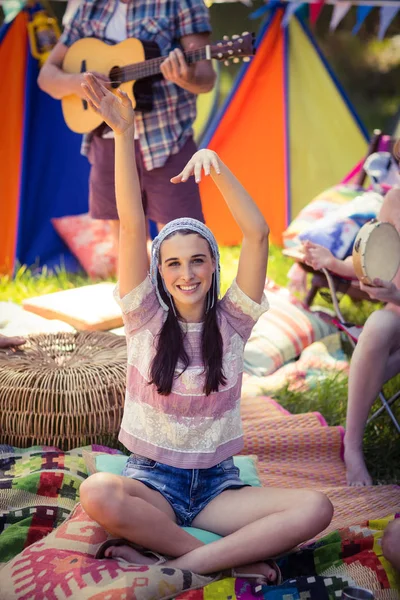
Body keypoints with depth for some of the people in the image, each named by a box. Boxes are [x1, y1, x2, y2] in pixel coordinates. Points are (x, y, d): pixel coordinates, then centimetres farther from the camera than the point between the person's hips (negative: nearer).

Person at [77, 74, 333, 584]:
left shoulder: (230, 323, 1)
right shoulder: (146, 320, -1)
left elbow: (257, 234, -10)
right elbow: (132, 227, -11)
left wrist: (215, 164, -20)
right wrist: (123, 133, -19)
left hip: (218, 485, 1)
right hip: (152, 481, -1)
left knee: (315, 509, -26)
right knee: (97, 493, -37)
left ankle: (180, 563, -25)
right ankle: (234, 555, -23)